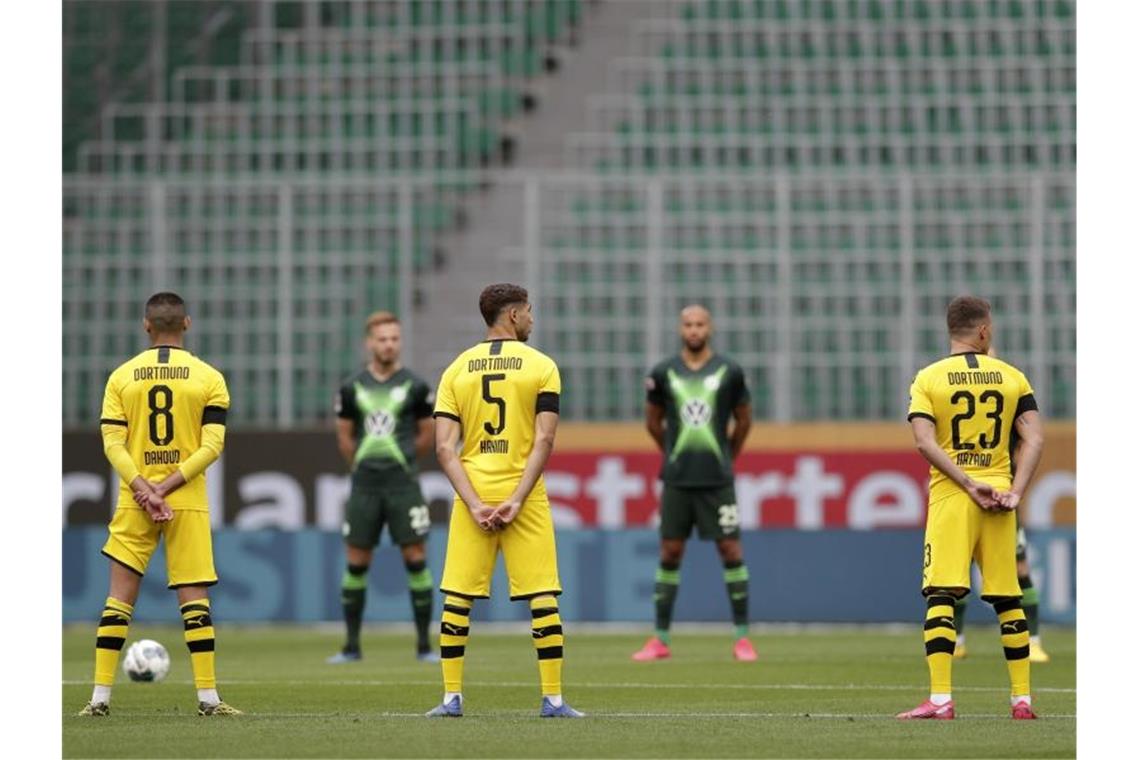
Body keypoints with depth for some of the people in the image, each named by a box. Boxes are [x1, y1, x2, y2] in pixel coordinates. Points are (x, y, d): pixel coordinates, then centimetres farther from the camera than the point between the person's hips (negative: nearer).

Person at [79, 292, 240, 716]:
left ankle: (100, 697, 1)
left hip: (133, 502, 1)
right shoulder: (209, 378, 0)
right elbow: (212, 445, -7)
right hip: (188, 504, -1)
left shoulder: (122, 377, 3)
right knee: (193, 597, 2)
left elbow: (112, 443, -4)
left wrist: (144, 489, -10)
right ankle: (208, 697, -2)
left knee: (120, 596, 5)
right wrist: (167, 487, -9)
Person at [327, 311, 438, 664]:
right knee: (356, 561, 3)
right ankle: (351, 645, 11)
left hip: (403, 482, -2)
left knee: (415, 557, -5)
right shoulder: (352, 388, 5)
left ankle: (424, 645, 1)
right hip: (364, 484, 2)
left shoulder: (415, 386, 0)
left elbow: (427, 434, 10)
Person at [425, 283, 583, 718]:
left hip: (473, 493, 2)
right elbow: (544, 441, -10)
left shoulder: (457, 369, 6)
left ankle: (452, 698, 3)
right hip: (523, 493, -2)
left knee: (456, 598, 5)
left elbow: (445, 447, -3)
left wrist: (474, 504, -8)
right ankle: (553, 699, -1)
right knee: (543, 597, 1)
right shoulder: (541, 367, 0)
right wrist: (517, 500, -12)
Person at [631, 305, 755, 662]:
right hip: (677, 480, 1)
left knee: (731, 551, -3)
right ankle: (660, 639, 7)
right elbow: (653, 421, 17)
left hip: (718, 480, -1)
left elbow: (744, 419, 13)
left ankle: (742, 638, 3)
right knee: (669, 553, 2)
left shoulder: (729, 372, 0)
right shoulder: (663, 373, 2)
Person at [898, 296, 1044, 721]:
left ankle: (940, 699, -16)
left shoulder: (928, 379, 1)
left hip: (950, 495, -2)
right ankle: (1022, 699, 12)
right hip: (999, 499, 2)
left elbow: (925, 442, -11)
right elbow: (1034, 439, -2)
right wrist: (1015, 492, -6)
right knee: (1008, 600, 10)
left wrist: (970, 485, -11)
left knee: (940, 596, -6)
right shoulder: (1012, 378, 7)